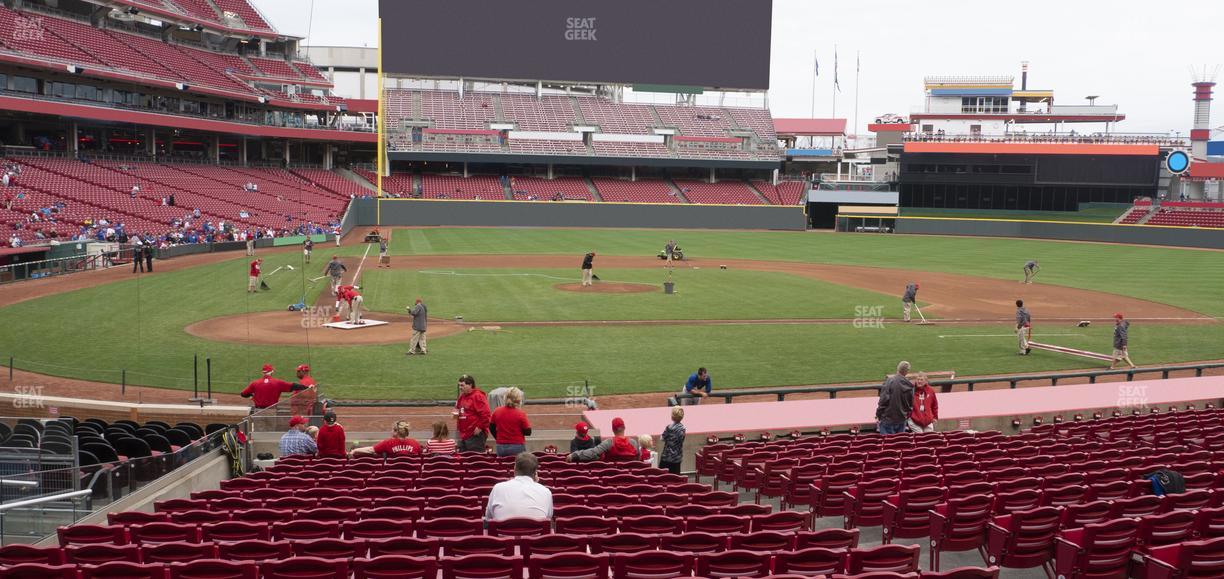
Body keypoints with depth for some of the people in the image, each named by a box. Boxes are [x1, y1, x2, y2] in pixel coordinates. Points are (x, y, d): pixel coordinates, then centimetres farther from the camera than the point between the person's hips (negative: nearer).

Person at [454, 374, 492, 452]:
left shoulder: (478, 396, -13)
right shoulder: (462, 397, 15)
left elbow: (485, 414, -19)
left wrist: (480, 427, -18)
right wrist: (456, 414, 9)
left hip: (475, 435, -9)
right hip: (463, 435, 9)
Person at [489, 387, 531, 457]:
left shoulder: (497, 412, 0)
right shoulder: (520, 414, -12)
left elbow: (491, 428, 11)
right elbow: (528, 432, -9)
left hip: (500, 448, 4)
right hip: (517, 447, -4)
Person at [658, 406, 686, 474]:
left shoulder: (670, 427, -18)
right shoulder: (682, 427, 1)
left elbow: (662, 438, -9)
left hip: (667, 456, -6)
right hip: (678, 457, 6)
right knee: (675, 475, 10)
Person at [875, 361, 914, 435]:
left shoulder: (890, 381, -14)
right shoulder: (909, 385, 1)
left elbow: (883, 400, -15)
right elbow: (911, 404, 11)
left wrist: (878, 416, -7)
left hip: (888, 418, -5)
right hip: (901, 419, 5)